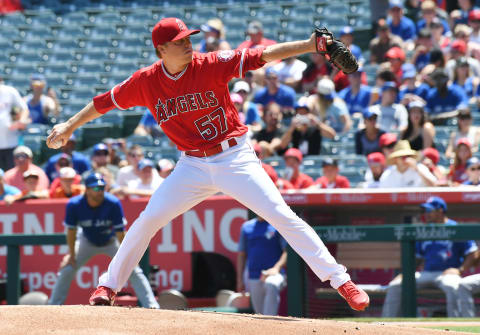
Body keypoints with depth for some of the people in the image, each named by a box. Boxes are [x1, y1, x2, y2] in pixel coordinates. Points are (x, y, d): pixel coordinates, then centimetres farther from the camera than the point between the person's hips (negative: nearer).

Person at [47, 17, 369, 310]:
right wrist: (70, 126, 13)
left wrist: (308, 45, -31)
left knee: (282, 215, -11)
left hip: (234, 157, -3)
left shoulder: (210, 65, -13)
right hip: (193, 165, 3)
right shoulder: (146, 81, -5)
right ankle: (109, 285, 16)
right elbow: (106, 101, 9)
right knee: (149, 220, -1)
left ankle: (340, 279, -10)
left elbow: (261, 56, -20)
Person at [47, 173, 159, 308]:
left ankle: (151, 305, -12)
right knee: (66, 270, -5)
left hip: (111, 241, -1)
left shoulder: (114, 204, -31)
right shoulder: (74, 205, -27)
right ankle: (53, 307, 9)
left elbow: (120, 232, -25)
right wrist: (71, 255, -8)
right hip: (87, 242, 1)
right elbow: (71, 231, -14)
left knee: (133, 270, -14)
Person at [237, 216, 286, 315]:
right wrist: (240, 280, 12)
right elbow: (242, 255, 20)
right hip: (254, 279, 5)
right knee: (260, 312, 4)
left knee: (272, 285, -38)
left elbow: (287, 251, -4)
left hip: (276, 274, -5)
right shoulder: (246, 227, 16)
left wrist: (276, 268, -21)